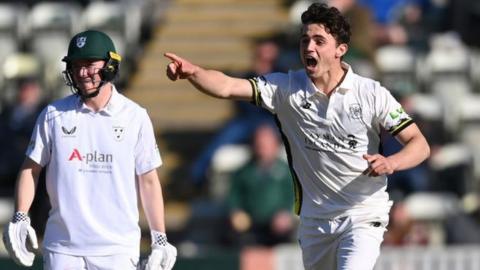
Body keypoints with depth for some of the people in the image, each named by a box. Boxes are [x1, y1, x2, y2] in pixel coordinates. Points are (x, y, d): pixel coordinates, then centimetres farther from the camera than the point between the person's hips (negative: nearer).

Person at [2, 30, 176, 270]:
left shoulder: (135, 117, 2)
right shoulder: (53, 115, 4)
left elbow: (148, 181, 5)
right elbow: (31, 168, 9)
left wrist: (160, 240, 1)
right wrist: (20, 219, -5)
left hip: (117, 249, -1)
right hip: (62, 247, 1)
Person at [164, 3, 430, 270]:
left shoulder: (372, 94, -9)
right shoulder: (286, 88, -4)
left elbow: (419, 144, -8)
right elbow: (227, 87, -18)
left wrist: (391, 163, -30)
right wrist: (192, 72, -38)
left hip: (363, 217, -4)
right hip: (314, 220, 4)